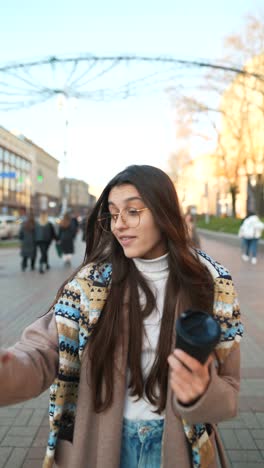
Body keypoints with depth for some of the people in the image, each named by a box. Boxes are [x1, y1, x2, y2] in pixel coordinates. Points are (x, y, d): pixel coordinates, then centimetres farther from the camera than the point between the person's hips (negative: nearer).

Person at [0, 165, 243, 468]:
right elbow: (44, 352, -17)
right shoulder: (92, 281, -12)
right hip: (102, 440, 1)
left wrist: (202, 393, -31)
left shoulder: (212, 284, -13)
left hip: (176, 443, 0)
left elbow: (227, 392, -9)